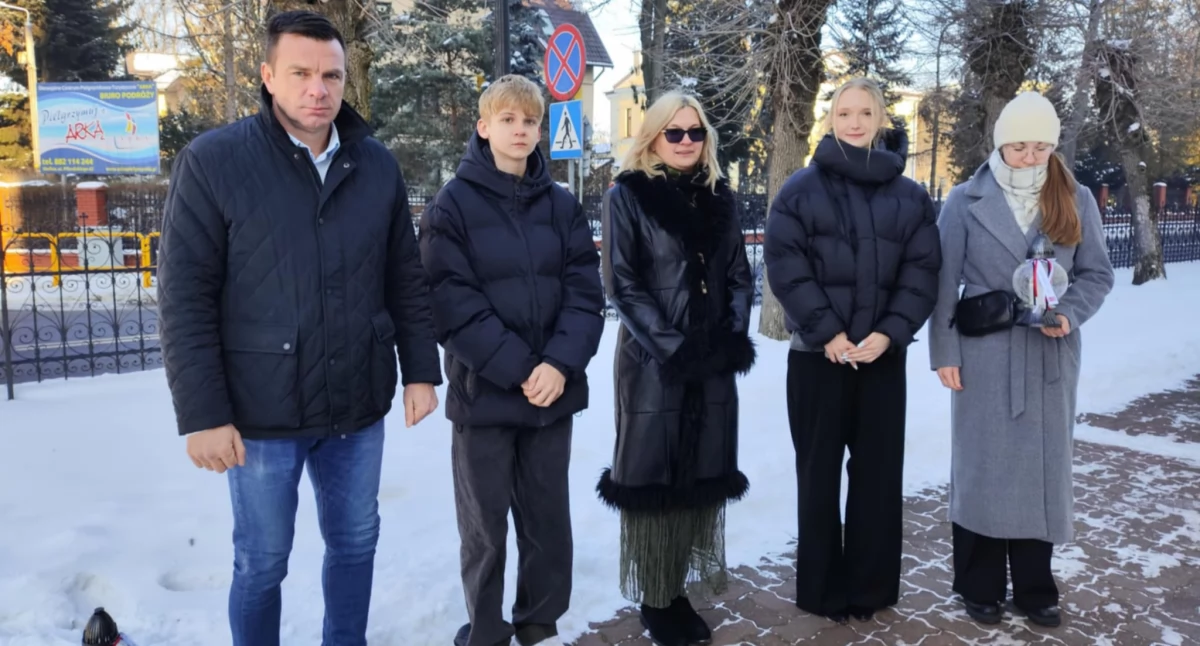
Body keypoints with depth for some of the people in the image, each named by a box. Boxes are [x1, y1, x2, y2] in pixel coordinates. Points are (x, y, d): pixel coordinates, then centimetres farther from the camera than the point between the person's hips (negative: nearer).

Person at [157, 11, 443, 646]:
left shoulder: (377, 166, 2)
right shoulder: (212, 162, -9)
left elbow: (407, 280, 8)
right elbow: (184, 298, -10)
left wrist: (421, 371, 5)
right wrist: (202, 414, -13)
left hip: (358, 407, 4)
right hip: (261, 413, -3)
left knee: (355, 543, 18)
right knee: (262, 562, 12)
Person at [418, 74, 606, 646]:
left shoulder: (562, 204, 6)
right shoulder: (452, 204, -4)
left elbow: (585, 292, 0)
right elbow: (453, 304, -11)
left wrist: (560, 364, -16)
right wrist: (520, 370, -17)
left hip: (554, 390, 3)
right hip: (483, 392, -3)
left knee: (549, 520, 14)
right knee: (485, 529, 9)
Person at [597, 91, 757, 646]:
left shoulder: (719, 195, 11)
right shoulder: (627, 195, -3)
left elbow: (738, 275, 11)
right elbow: (623, 284, -9)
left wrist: (735, 336, -5)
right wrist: (673, 347, -15)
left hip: (714, 362, 5)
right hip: (653, 361, -5)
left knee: (704, 475, 9)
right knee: (653, 477, 3)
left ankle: (679, 590, 23)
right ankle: (654, 600, 17)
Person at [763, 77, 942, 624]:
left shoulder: (910, 195, 7)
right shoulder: (802, 188, 0)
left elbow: (922, 271, 1)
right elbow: (784, 263, -8)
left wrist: (890, 332, -13)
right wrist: (826, 331, -15)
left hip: (883, 353, 2)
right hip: (818, 353, -2)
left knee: (879, 470, 8)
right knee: (820, 471, 5)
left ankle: (872, 585, 22)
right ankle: (823, 587, 18)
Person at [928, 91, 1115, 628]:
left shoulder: (1077, 200, 4)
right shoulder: (966, 201, -2)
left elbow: (1097, 273, 7)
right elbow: (943, 282, -2)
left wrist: (1069, 314, -13)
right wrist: (944, 352, -7)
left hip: (1050, 357, 2)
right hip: (984, 355, -2)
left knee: (1044, 465, 8)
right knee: (983, 465, 5)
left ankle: (1034, 587, 23)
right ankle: (979, 586, 19)